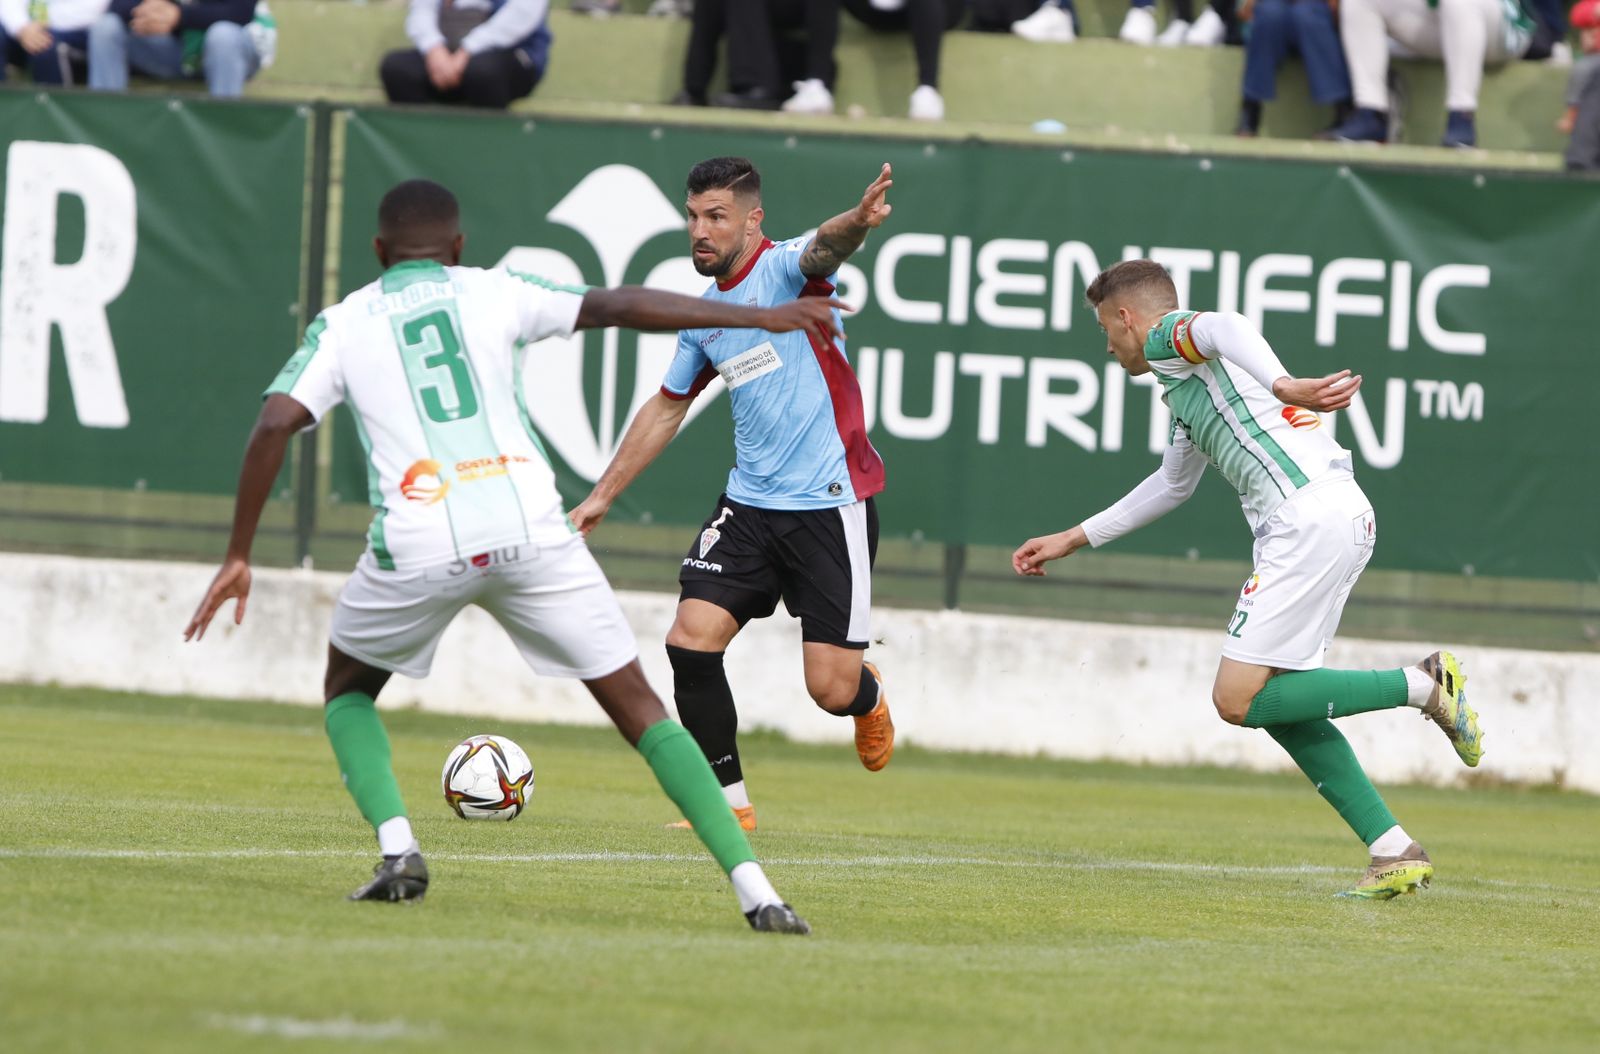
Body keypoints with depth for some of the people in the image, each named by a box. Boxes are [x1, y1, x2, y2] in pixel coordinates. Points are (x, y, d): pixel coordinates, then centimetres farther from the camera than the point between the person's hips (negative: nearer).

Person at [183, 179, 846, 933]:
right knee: (636, 706, 6)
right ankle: (754, 890, -5)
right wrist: (760, 318, 6)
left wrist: (238, 556, 5)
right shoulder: (495, 294, 14)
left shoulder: (340, 325, 15)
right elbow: (618, 307, 4)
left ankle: (397, 847, 3)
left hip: (416, 547, 0)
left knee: (347, 690, 27)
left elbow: (274, 424, 2)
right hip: (529, 529, 0)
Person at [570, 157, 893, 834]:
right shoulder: (702, 314, 11)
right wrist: (602, 495, 26)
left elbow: (825, 248, -34)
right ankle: (730, 804, 3)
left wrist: (858, 221, -58)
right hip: (749, 503, 6)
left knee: (830, 690, -7)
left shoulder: (784, 269, -9)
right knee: (691, 641, -10)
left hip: (831, 504, -6)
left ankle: (867, 698, 32)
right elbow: (666, 409, 25)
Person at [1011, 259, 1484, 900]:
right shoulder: (1185, 379, 31)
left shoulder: (1167, 338, 2)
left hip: (1311, 519, -10)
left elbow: (1225, 330, -24)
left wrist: (1284, 387, -42)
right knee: (1275, 702, 10)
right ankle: (1395, 852, 5)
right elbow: (1172, 485, 46)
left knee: (1239, 699, -11)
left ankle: (1422, 685, -9)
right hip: (1343, 518, 10)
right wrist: (1074, 539, 53)